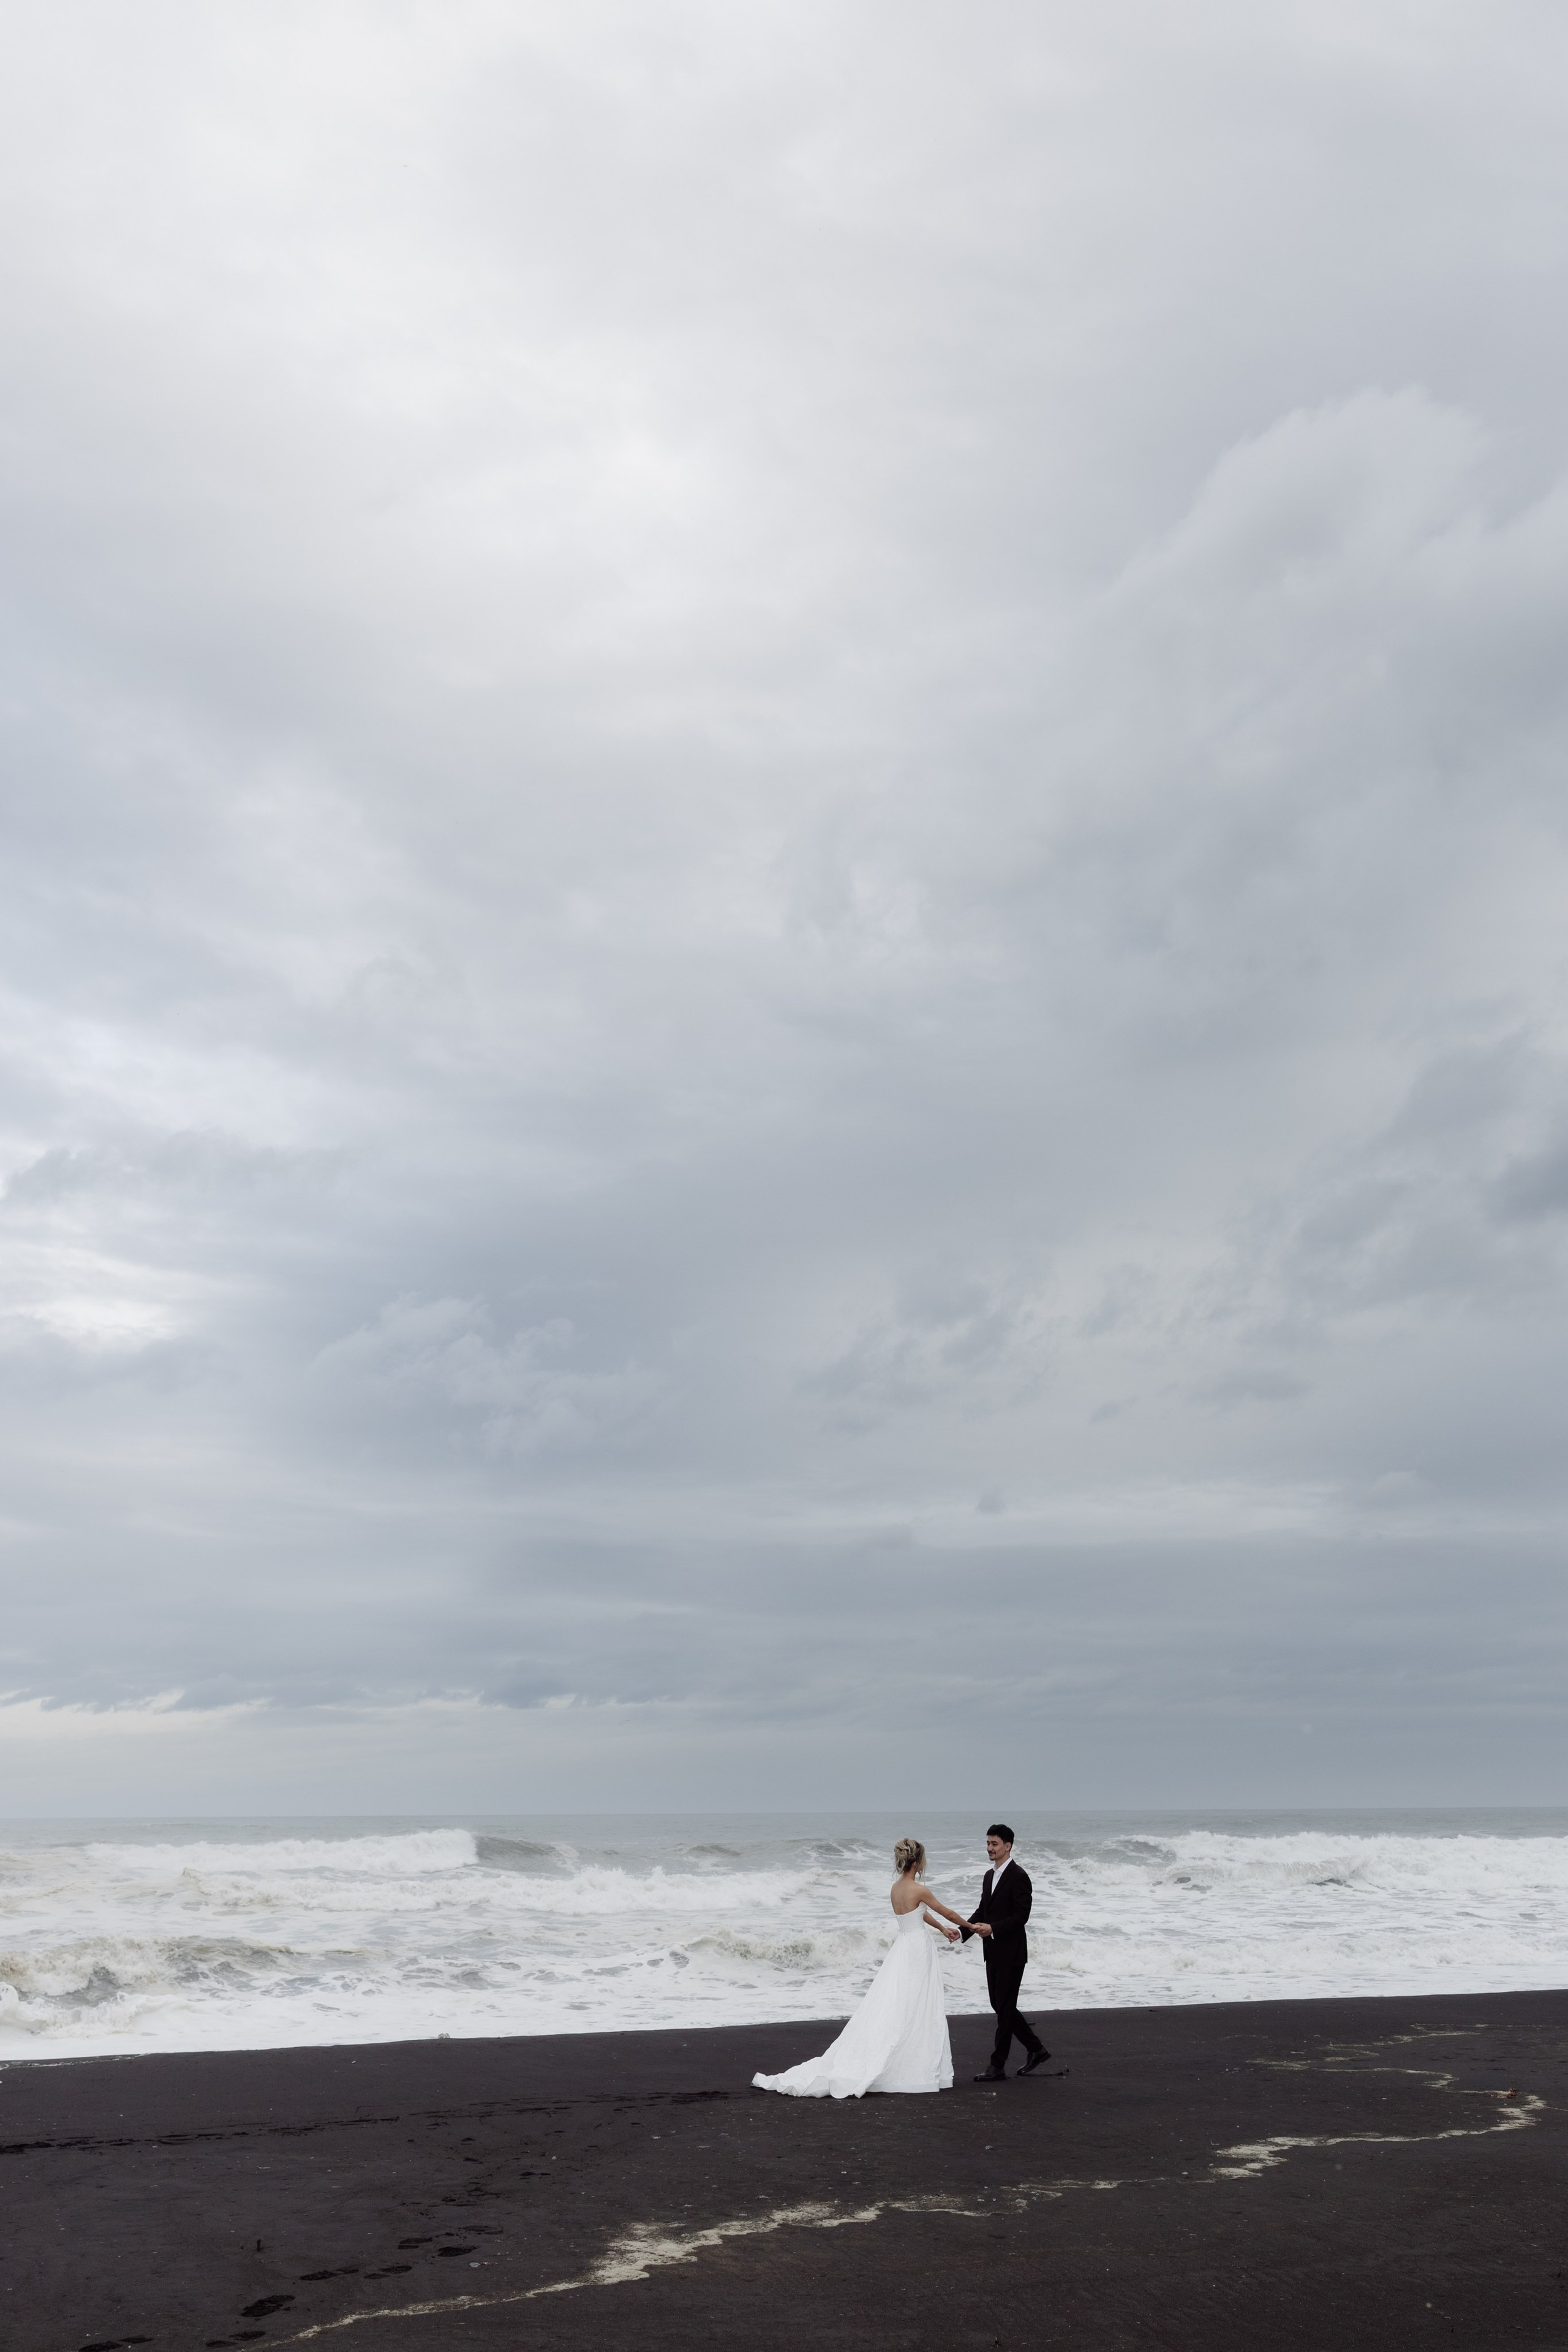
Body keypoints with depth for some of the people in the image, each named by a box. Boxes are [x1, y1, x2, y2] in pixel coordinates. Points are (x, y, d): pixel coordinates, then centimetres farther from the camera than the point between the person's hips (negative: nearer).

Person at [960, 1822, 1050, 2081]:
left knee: (1005, 2008, -2)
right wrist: (965, 1929, -1)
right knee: (999, 2005, 14)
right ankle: (1036, 2049, 28)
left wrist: (992, 1928, -27)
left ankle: (998, 2067, 5)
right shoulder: (990, 1875, 12)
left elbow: (1021, 1916, -19)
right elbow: (982, 1909, 15)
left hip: (1011, 1952, -9)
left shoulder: (1018, 1876, -14)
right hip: (994, 1952, 9)